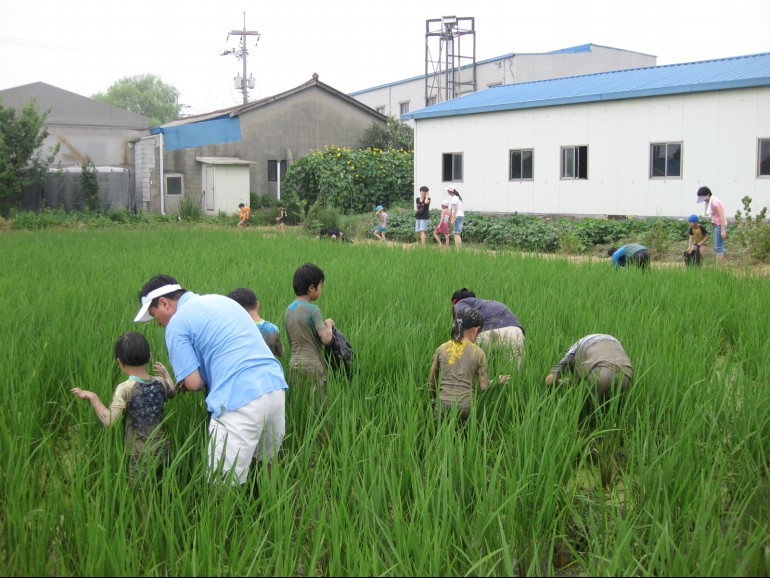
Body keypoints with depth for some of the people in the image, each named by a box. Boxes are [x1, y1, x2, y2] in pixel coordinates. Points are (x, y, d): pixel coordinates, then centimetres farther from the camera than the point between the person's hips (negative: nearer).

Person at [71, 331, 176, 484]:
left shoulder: (125, 389, -18)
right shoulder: (160, 382, -3)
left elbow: (108, 421, -27)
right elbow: (172, 391, 21)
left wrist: (92, 397, -18)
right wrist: (165, 372, 35)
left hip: (140, 456, -5)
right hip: (163, 450, 5)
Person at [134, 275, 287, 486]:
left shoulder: (177, 324, 1)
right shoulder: (221, 299, 24)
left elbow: (194, 383, -3)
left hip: (240, 400, -8)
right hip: (276, 386, 8)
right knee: (268, 466, 23)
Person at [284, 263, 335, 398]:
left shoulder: (289, 309, 9)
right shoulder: (312, 310, -13)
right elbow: (326, 338, -20)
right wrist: (329, 324, 0)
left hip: (294, 363, 7)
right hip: (312, 366, -7)